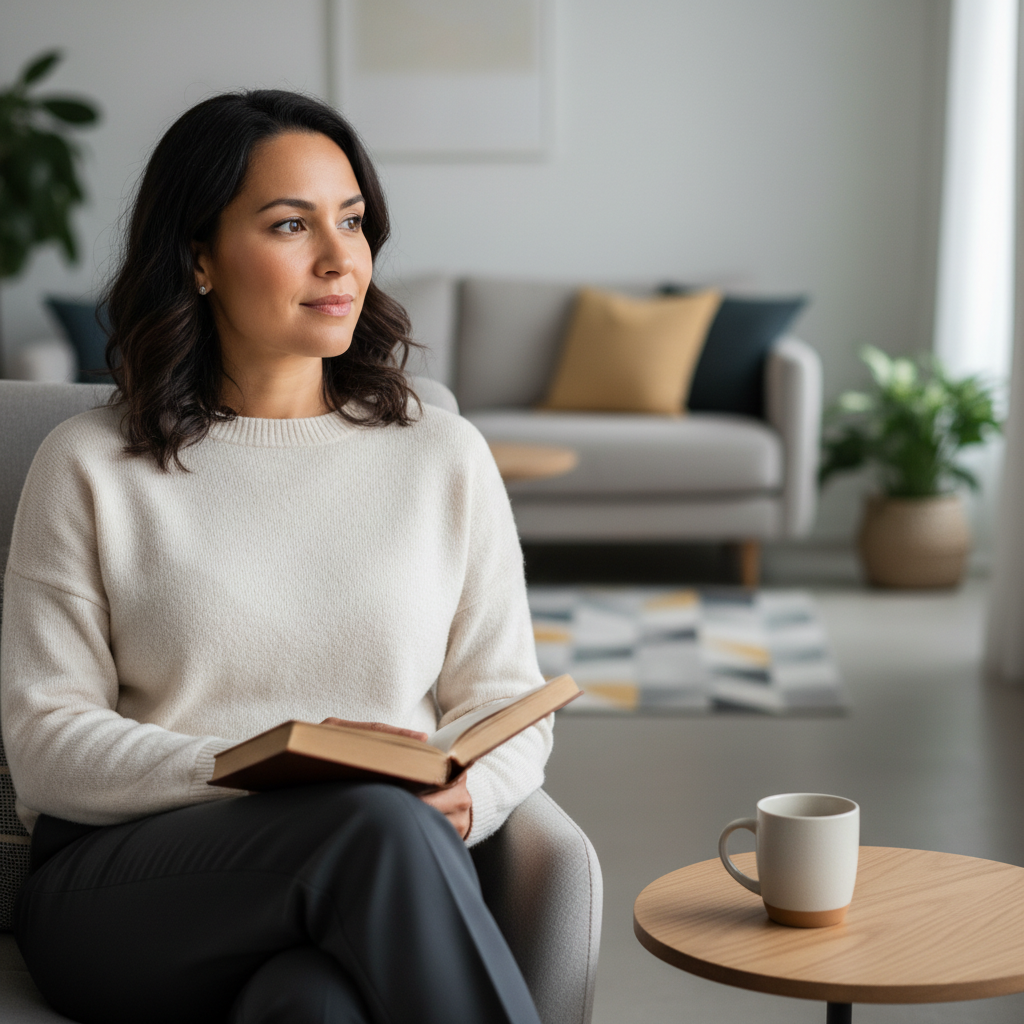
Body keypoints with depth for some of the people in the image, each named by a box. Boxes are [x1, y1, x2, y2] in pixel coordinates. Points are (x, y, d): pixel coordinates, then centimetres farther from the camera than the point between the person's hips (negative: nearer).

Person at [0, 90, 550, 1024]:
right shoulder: (91, 467, 7)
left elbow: (509, 708, 14)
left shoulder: (445, 457, 14)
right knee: (377, 822, -34)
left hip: (379, 887, 1)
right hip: (122, 886, 0)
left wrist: (464, 798, -10)